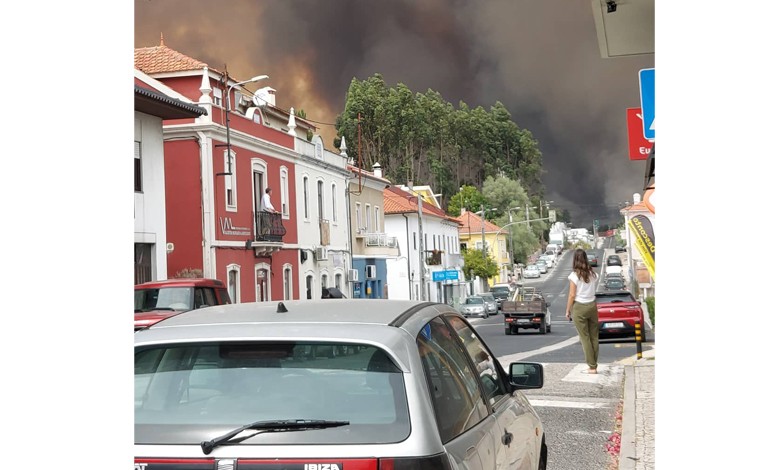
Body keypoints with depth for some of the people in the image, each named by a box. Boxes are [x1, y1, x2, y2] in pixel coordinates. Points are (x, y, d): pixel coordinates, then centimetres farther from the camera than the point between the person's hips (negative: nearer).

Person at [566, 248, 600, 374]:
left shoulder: (574, 275, -12)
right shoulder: (593, 274, 0)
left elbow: (572, 295, -11)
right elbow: (595, 289, 3)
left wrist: (568, 311, -2)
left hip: (579, 307, -4)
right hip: (592, 306, 4)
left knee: (585, 337, 3)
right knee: (594, 336, 11)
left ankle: (592, 366, 4)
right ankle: (594, 364, 18)